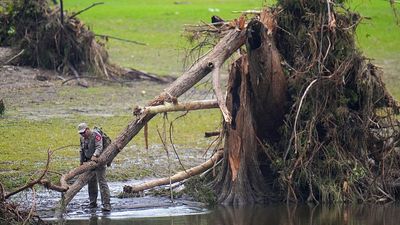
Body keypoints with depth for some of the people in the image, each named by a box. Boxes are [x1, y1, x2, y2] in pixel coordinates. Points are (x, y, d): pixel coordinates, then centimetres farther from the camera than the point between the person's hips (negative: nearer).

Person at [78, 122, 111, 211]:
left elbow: (99, 147, -23)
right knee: (91, 183, 11)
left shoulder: (96, 135, -13)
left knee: (102, 182, -13)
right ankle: (92, 203, 20)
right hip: (88, 162, 8)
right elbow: (82, 151, 24)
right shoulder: (82, 138, 13)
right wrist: (81, 162, 23)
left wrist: (95, 155, -39)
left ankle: (106, 204, -17)